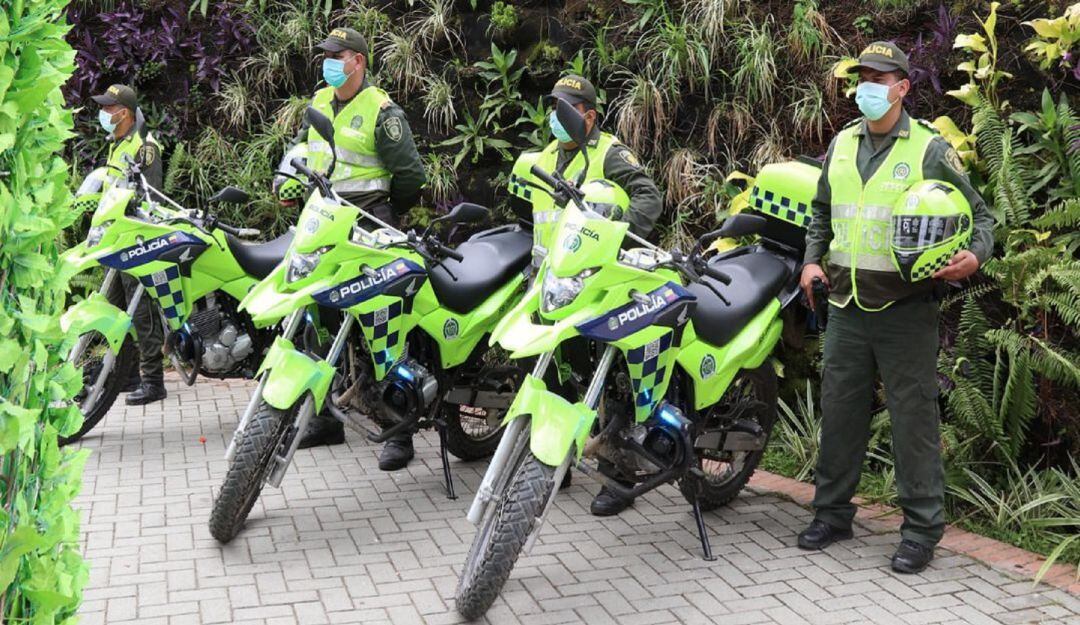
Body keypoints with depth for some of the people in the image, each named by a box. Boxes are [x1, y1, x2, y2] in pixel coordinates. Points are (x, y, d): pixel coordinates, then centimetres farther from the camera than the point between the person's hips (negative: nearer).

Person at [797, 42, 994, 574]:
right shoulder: (842, 145, 12)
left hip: (906, 310, -5)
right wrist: (812, 260, 12)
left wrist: (975, 256, -19)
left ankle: (922, 527, 8)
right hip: (847, 307, 5)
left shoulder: (930, 150, -4)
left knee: (913, 418, -2)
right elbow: (821, 212, 26)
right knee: (839, 411, 12)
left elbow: (979, 215, 1)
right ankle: (832, 511, 25)